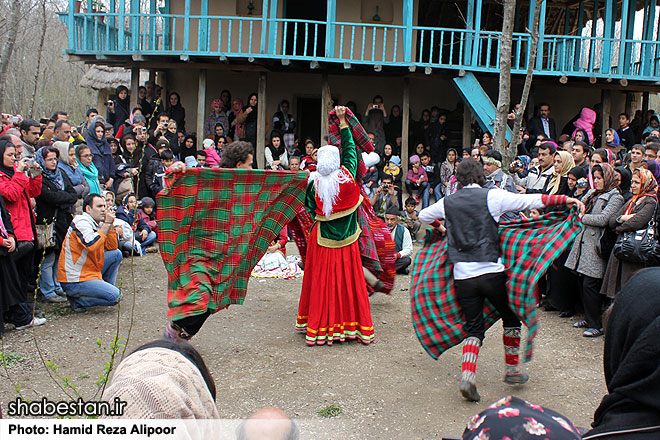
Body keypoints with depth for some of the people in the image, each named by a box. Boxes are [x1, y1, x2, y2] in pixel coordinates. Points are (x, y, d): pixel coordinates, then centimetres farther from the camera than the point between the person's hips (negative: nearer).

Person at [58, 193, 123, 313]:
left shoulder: (97, 223, 12)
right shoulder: (81, 222, -14)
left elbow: (112, 247, 12)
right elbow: (92, 245, -30)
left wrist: (110, 225, 0)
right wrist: (107, 224, -20)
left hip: (89, 272, 9)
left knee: (116, 254, 7)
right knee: (115, 296, -17)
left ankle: (105, 288, 12)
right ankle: (77, 300, -5)